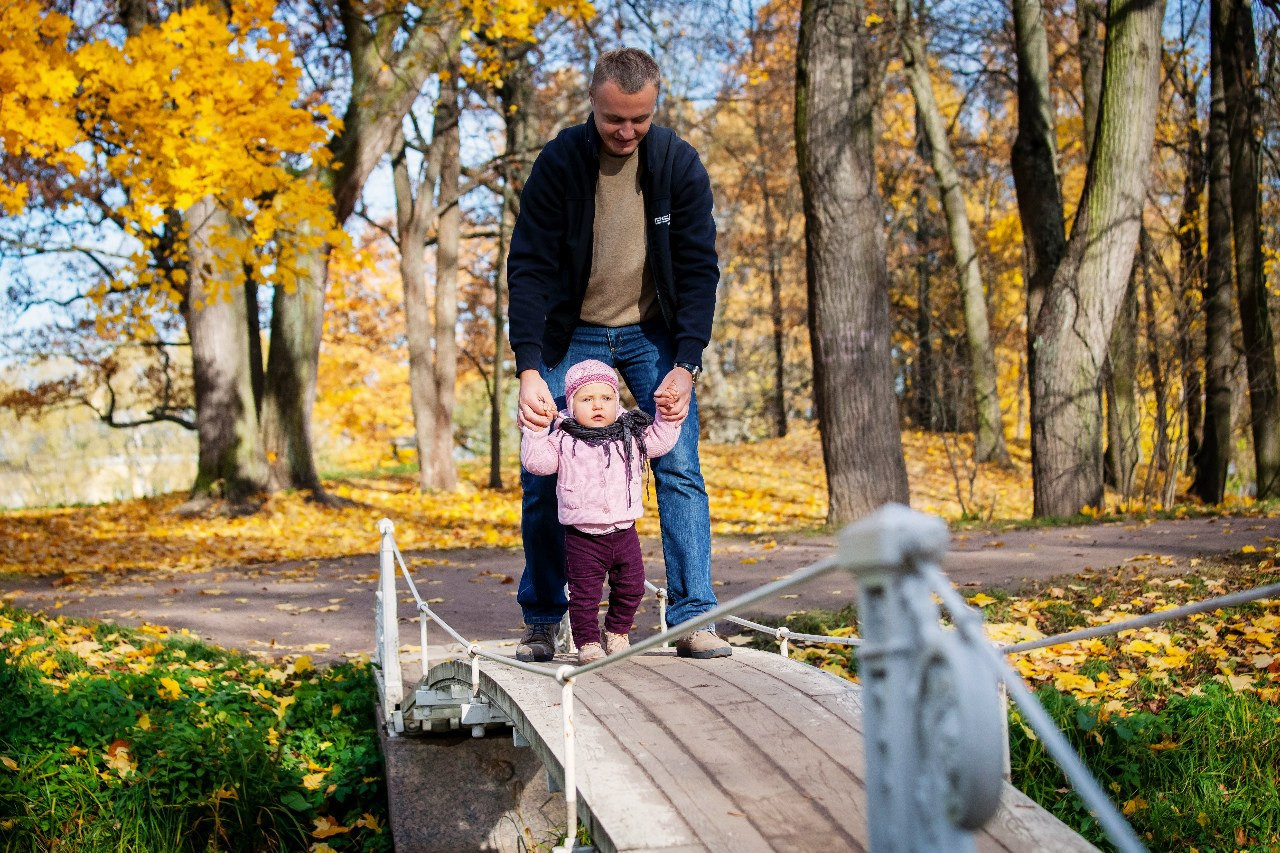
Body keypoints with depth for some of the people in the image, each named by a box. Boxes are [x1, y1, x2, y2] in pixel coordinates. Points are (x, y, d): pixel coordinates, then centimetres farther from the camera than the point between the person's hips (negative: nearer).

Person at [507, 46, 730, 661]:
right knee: (544, 475, -4)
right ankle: (541, 621, 10)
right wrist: (529, 370, -28)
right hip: (571, 336, -1)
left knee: (679, 468, -7)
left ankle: (693, 619, -2)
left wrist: (686, 365, -20)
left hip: (653, 335, 1)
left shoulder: (679, 163, -13)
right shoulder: (558, 163, -16)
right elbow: (528, 269, -17)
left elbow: (699, 269, -10)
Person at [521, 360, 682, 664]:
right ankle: (588, 642, 14)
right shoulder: (563, 440, -2)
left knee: (631, 587, 12)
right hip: (582, 537, -3)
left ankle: (618, 632, 33)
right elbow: (535, 461, -7)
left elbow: (660, 440, 12)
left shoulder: (631, 435, 6)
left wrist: (666, 416, 0)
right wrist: (534, 431, -15)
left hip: (623, 531, 3)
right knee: (584, 593, 1)